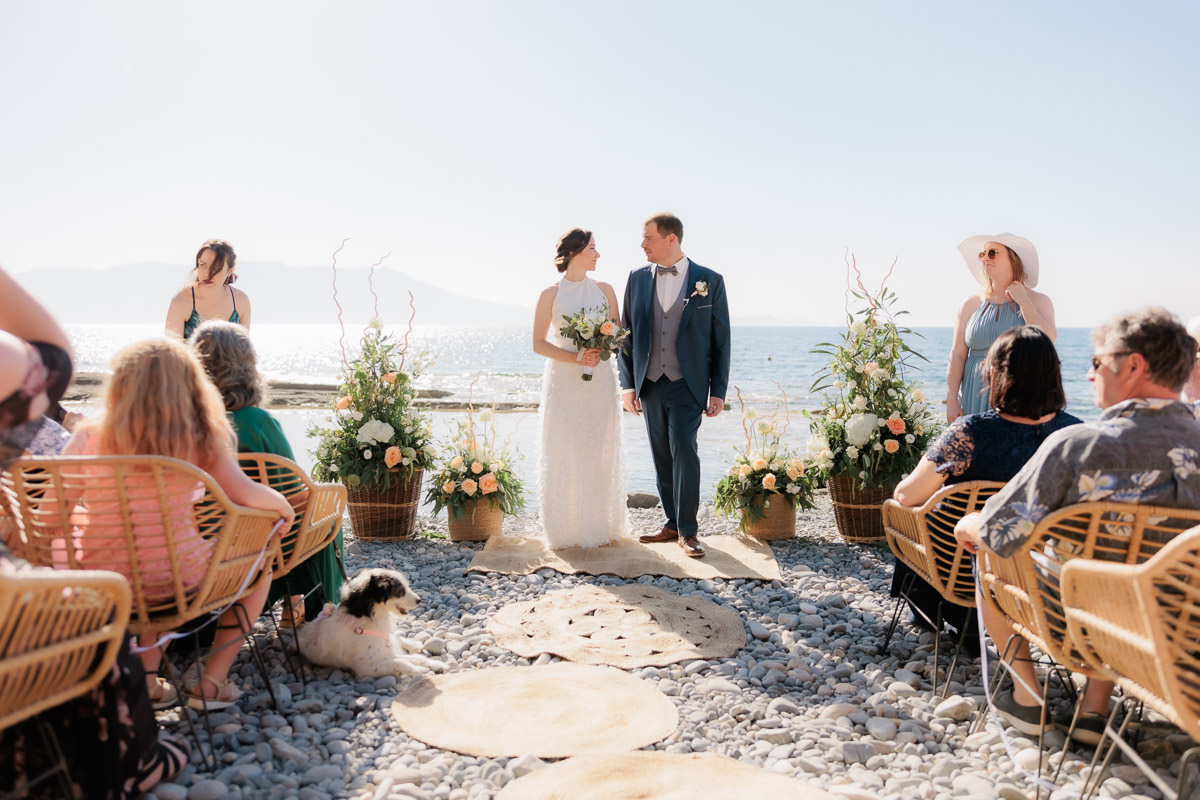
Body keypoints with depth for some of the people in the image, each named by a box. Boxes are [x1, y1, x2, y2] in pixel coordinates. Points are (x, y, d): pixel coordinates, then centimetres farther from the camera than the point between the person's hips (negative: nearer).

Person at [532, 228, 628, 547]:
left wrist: (602, 351, -12)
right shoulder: (551, 295, -1)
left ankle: (601, 526, 16)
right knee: (564, 453, 0)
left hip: (600, 381, 3)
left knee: (601, 453, 4)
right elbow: (539, 343, -2)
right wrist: (576, 358, -15)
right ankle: (567, 530, 10)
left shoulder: (605, 290, 8)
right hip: (564, 381, -3)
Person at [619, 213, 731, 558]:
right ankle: (673, 523, 20)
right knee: (662, 458, 8)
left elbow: (721, 340, 1)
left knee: (684, 449, -13)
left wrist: (718, 391, -3)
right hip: (650, 386, 3)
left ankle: (688, 530, -3)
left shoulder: (710, 281, -1)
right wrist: (628, 384, 2)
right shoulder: (637, 279, 7)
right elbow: (627, 336, 9)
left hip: (688, 385, -3)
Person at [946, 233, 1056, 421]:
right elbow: (957, 356, 5)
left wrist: (1024, 303, -6)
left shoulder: (1038, 301, 6)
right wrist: (952, 401, -3)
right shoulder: (971, 305, 9)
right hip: (977, 397, 2)